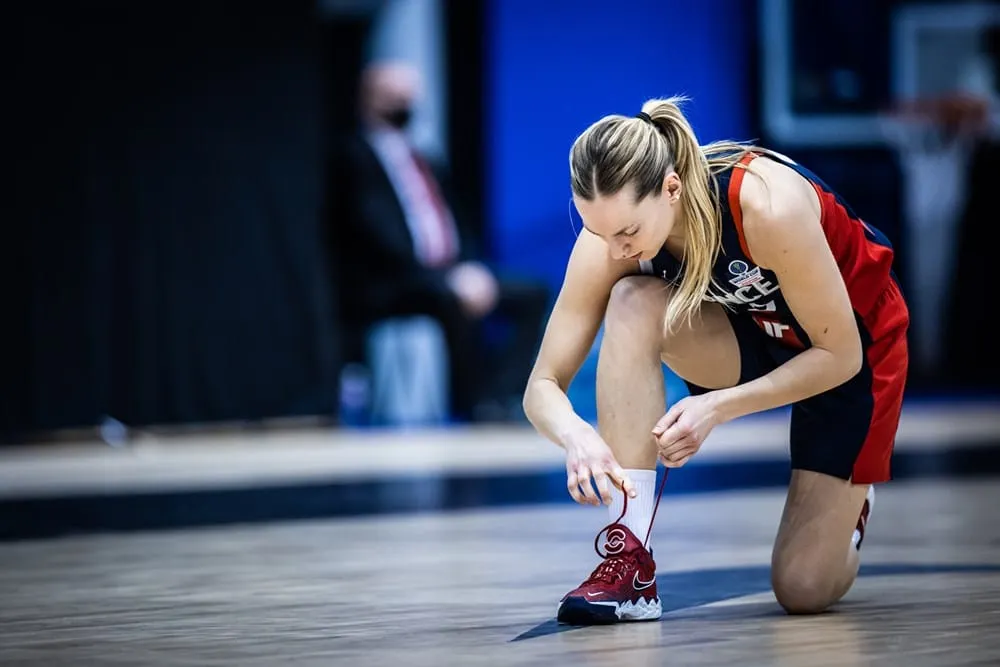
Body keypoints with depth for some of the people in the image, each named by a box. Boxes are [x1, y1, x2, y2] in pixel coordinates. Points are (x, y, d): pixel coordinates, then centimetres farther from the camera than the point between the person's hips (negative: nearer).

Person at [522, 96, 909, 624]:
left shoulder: (767, 204, -38)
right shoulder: (612, 226, -25)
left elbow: (839, 355, -27)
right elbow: (543, 387, -22)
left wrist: (718, 407, -35)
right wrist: (575, 436, -44)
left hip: (851, 345, -4)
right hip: (748, 336, 4)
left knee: (803, 590, -11)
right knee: (633, 305, -32)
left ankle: (847, 500, 27)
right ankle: (629, 563, -27)